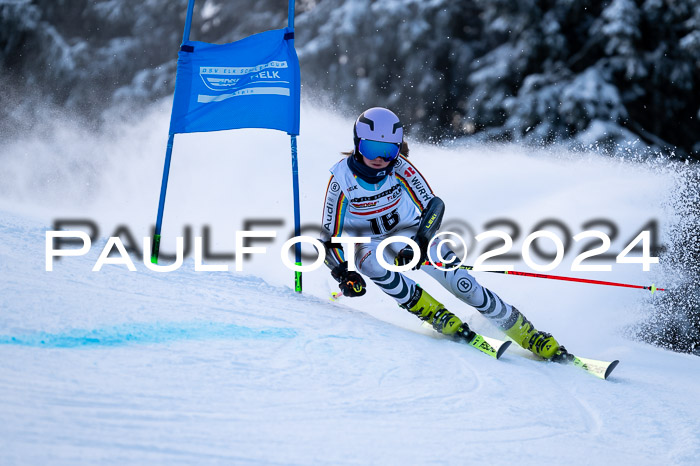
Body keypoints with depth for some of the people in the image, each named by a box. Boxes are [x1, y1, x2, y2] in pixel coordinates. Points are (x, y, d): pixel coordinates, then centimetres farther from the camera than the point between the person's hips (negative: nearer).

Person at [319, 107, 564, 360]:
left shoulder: (399, 167, -20)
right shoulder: (341, 180, -21)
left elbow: (432, 206, -16)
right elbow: (330, 238, -15)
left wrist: (420, 243, -32)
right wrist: (344, 274, -30)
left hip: (409, 232, 0)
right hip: (370, 242, 0)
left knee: (458, 280, -15)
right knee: (372, 262, -37)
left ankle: (527, 334, -6)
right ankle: (432, 312, -22)